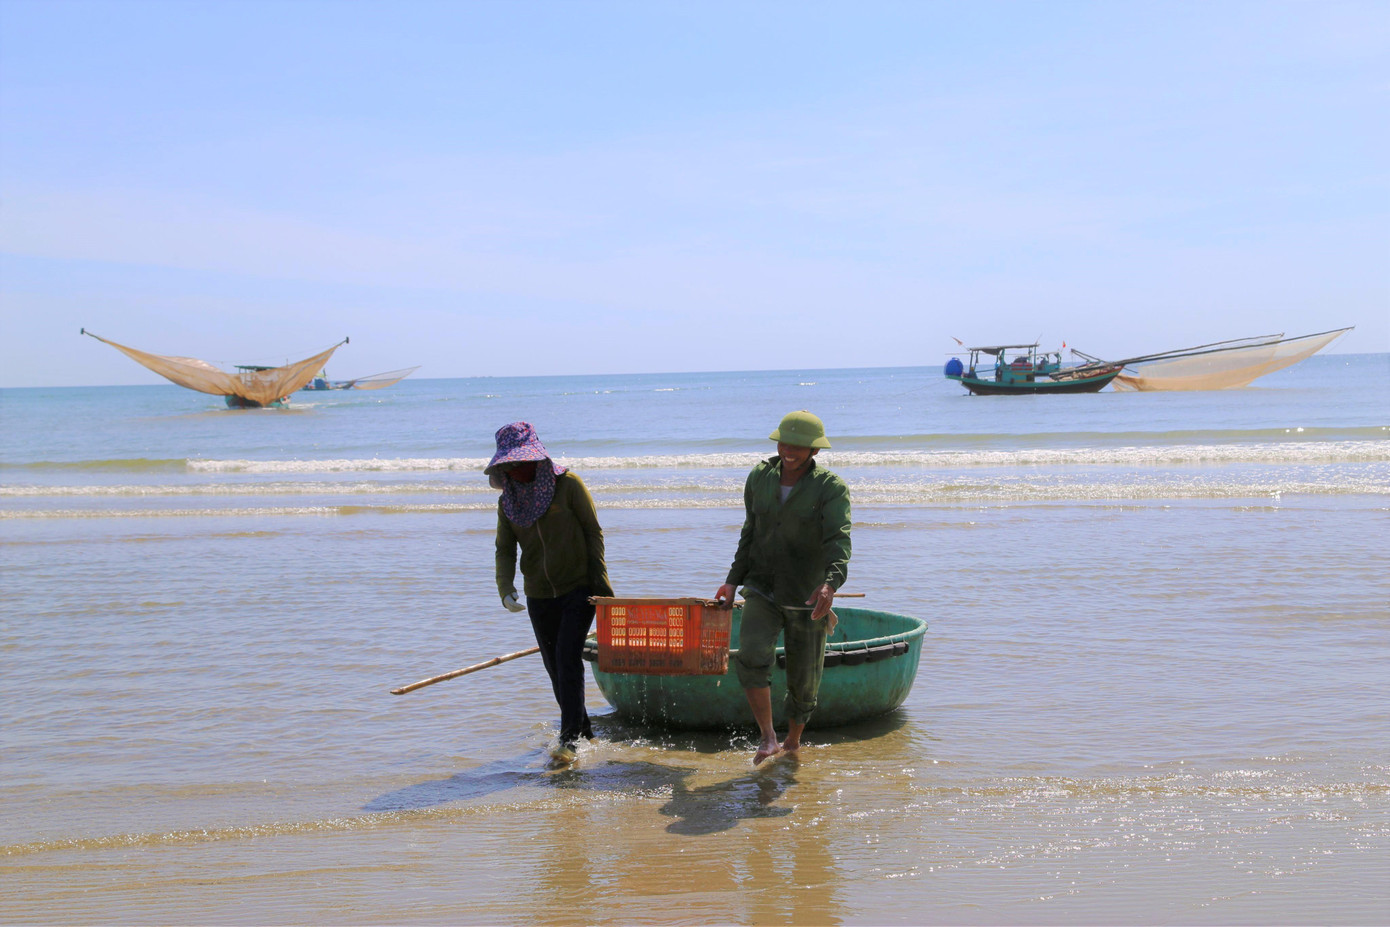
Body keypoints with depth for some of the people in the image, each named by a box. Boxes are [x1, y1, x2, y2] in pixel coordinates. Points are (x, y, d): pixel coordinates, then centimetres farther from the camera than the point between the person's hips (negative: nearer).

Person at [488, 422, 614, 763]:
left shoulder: (568, 484, -8)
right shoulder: (507, 501, 5)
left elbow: (594, 532, -7)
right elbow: (505, 550, 4)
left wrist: (600, 582, -12)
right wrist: (506, 590, -14)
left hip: (578, 588, -5)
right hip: (540, 596, 5)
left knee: (567, 657, -16)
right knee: (556, 669, 10)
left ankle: (569, 739, -14)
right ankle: (584, 731, 26)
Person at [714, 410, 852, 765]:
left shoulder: (831, 489, -10)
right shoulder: (759, 479, 5)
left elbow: (839, 540, -25)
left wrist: (831, 583, -42)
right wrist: (733, 580, 16)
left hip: (807, 598, -2)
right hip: (762, 590, 3)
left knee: (804, 681, 7)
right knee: (752, 657, -23)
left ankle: (793, 742, 32)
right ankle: (768, 738, -13)